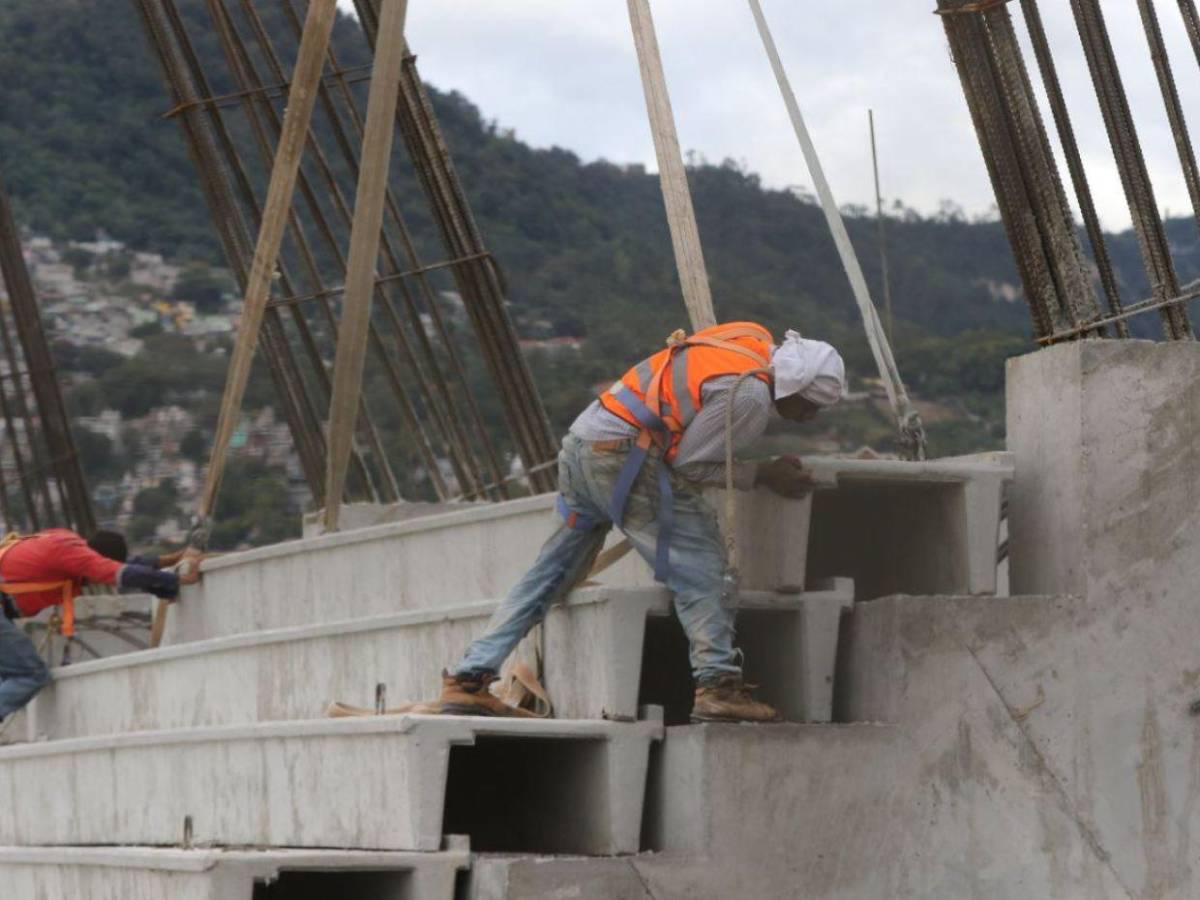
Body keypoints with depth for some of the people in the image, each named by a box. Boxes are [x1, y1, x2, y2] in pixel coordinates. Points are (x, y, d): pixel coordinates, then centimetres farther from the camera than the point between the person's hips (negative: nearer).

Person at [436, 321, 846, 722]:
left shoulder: (755, 337, 11)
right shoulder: (749, 395, -15)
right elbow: (689, 463, -9)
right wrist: (765, 475, -3)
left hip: (581, 445, 9)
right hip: (624, 456, -9)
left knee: (549, 574, 12)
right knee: (700, 565, -7)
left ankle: (468, 679, 11)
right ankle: (717, 685, -14)